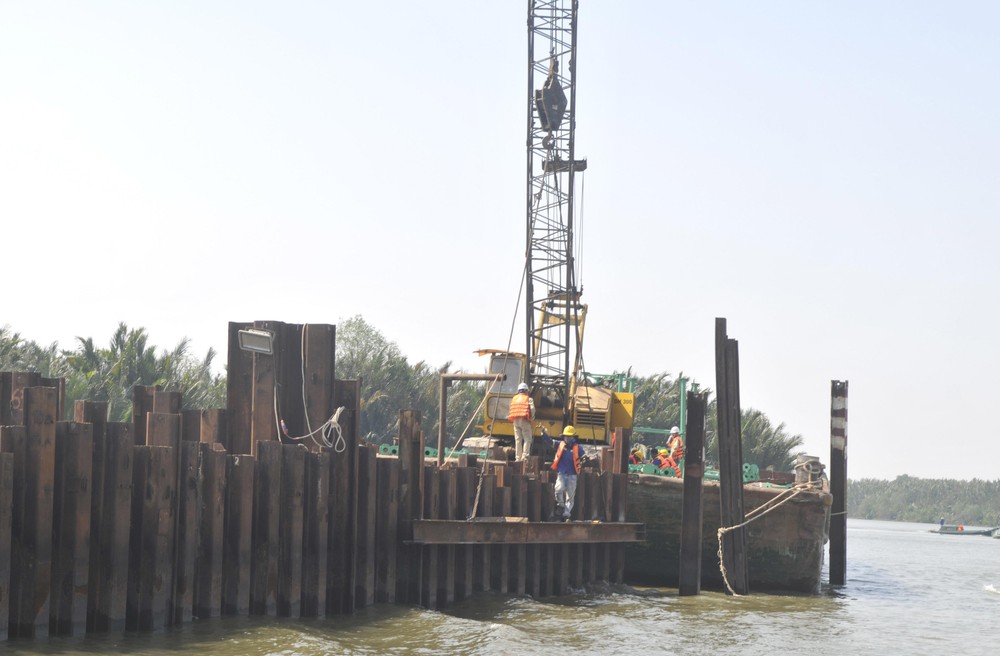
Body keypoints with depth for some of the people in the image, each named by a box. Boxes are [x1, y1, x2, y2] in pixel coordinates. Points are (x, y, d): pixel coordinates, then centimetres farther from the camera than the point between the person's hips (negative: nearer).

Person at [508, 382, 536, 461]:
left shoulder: (514, 398, 14)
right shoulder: (529, 399, 0)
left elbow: (511, 410, 9)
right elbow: (532, 409, -10)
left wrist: (513, 420, 16)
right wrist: (531, 417, 5)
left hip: (515, 420, 5)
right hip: (524, 420, -5)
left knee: (518, 440, 10)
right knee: (527, 439, -1)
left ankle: (518, 457, 11)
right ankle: (525, 456, -13)